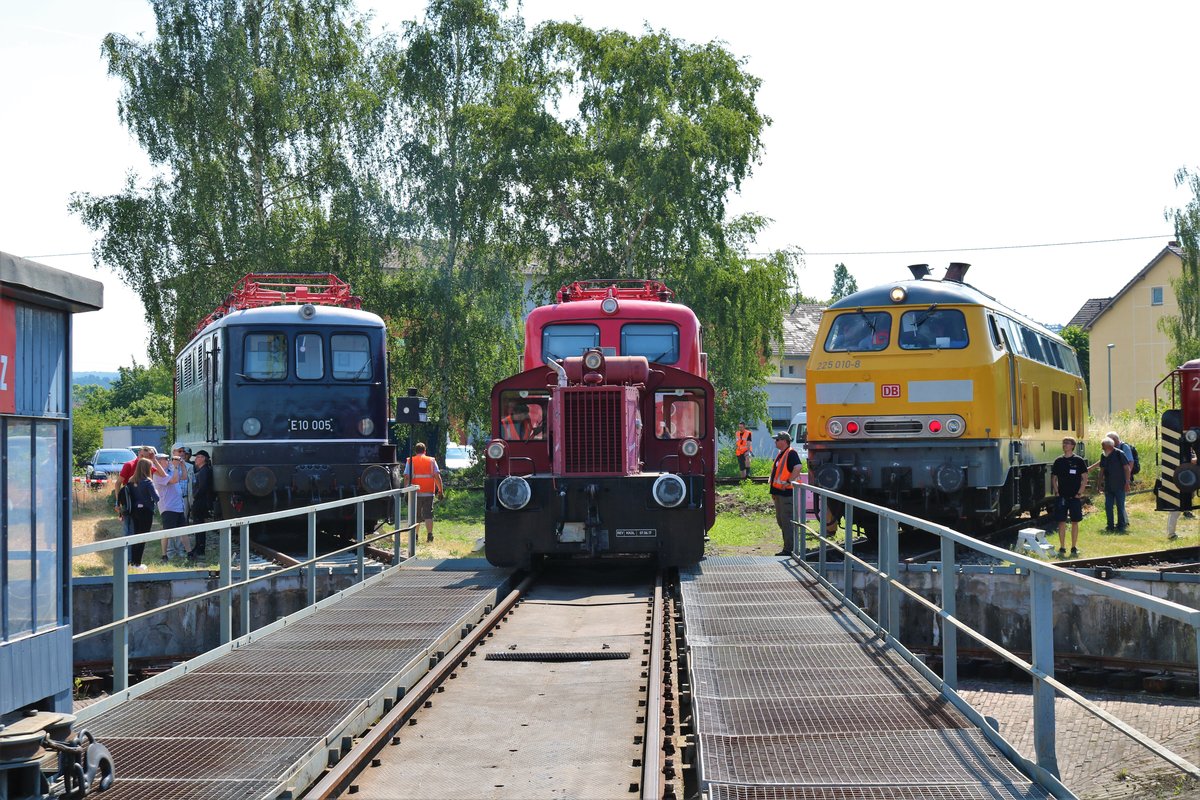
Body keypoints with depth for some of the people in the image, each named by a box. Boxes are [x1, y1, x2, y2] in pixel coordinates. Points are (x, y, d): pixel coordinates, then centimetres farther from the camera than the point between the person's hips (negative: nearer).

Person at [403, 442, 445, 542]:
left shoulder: (410, 461, 4)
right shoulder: (432, 461, 6)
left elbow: (406, 477, -4)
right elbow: (437, 476, 0)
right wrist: (440, 490, 3)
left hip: (415, 493, 0)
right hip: (429, 492, 0)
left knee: (415, 515, 12)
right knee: (428, 514, 1)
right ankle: (429, 534, -12)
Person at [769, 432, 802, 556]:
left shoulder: (791, 454, -13)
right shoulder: (780, 454, 18)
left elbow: (797, 469, -27)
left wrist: (788, 482, -25)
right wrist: (773, 491, 22)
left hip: (787, 493, -11)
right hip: (779, 493, 11)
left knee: (787, 521, -8)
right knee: (781, 520, 15)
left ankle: (789, 549, -6)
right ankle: (787, 547, 22)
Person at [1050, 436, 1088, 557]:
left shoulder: (1079, 461, -2)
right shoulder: (1058, 461, 6)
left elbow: (1085, 478, 1)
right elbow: (1053, 477, 13)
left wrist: (1080, 493, -7)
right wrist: (1056, 491, 2)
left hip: (1075, 497, -2)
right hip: (1061, 497, 2)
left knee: (1075, 522, 4)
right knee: (1062, 522, 2)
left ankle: (1074, 547, 12)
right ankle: (1062, 548, 8)